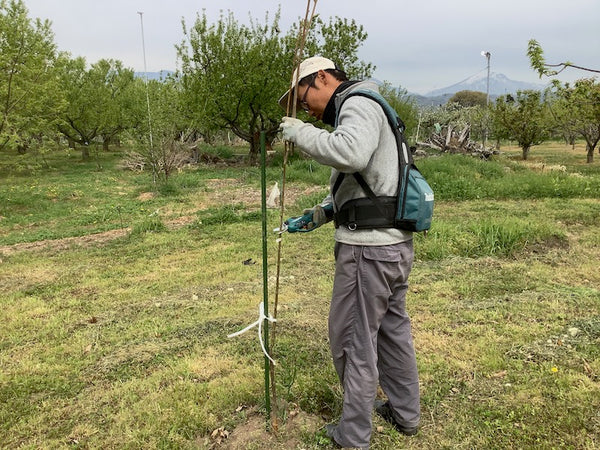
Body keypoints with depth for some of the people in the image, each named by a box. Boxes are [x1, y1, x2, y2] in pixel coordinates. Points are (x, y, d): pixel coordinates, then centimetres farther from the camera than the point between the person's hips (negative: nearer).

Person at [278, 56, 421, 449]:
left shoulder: (358, 104, -11)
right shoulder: (361, 109, 21)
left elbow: (350, 154, -33)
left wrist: (301, 132, -19)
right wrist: (326, 211, 10)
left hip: (369, 247, -10)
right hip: (396, 242, 10)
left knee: (353, 338, 3)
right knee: (393, 327, 21)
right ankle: (405, 413, 38)